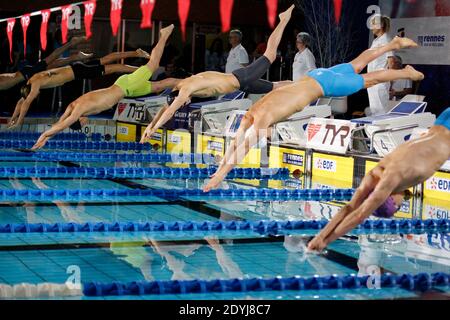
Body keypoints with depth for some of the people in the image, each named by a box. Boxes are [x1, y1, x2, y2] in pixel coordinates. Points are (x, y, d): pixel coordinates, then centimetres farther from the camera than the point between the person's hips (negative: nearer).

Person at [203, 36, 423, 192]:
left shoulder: (262, 118, -33)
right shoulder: (250, 115, -11)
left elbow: (244, 147, -39)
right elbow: (235, 144, -7)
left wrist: (221, 175, -41)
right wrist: (218, 170, -16)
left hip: (322, 84, -6)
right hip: (313, 78, 6)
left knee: (367, 79, 13)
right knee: (355, 67, 24)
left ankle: (406, 73, 34)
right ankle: (395, 44, 41)